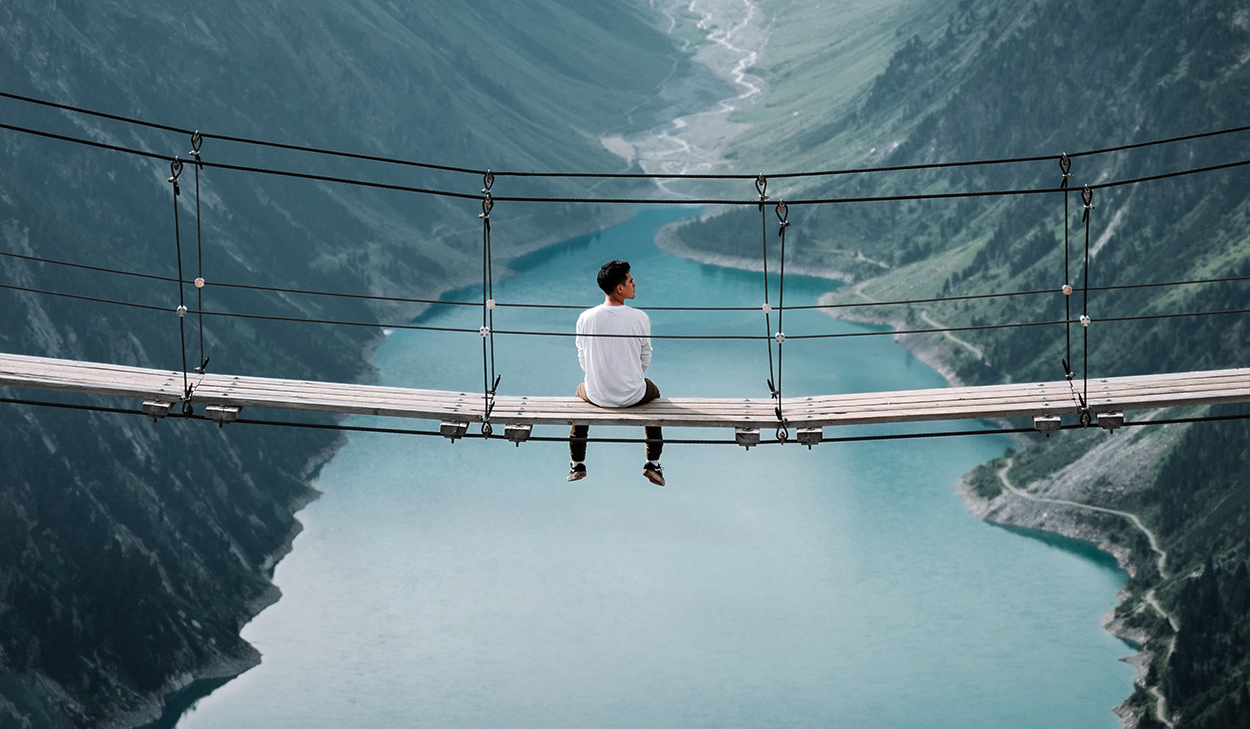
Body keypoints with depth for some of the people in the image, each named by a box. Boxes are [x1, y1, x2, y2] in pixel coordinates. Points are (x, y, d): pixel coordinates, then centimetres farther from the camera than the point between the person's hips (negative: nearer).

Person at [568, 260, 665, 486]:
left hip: (596, 395, 1)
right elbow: (645, 360, -4)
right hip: (633, 395, -1)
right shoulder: (640, 319, -16)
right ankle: (652, 464, 35)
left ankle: (577, 464, 42)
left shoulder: (585, 318, -13)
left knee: (582, 390, 38)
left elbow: (583, 360, -1)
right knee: (653, 391, 35)